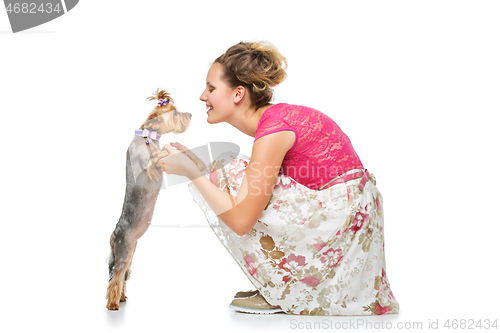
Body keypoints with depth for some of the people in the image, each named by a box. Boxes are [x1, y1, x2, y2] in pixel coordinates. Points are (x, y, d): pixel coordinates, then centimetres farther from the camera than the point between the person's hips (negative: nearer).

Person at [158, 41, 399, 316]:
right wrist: (197, 167, 7)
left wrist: (193, 172, -12)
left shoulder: (273, 131, -19)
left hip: (341, 219, -9)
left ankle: (283, 293, 1)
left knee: (228, 175, -8)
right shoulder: (274, 117, 8)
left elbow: (241, 220, -19)